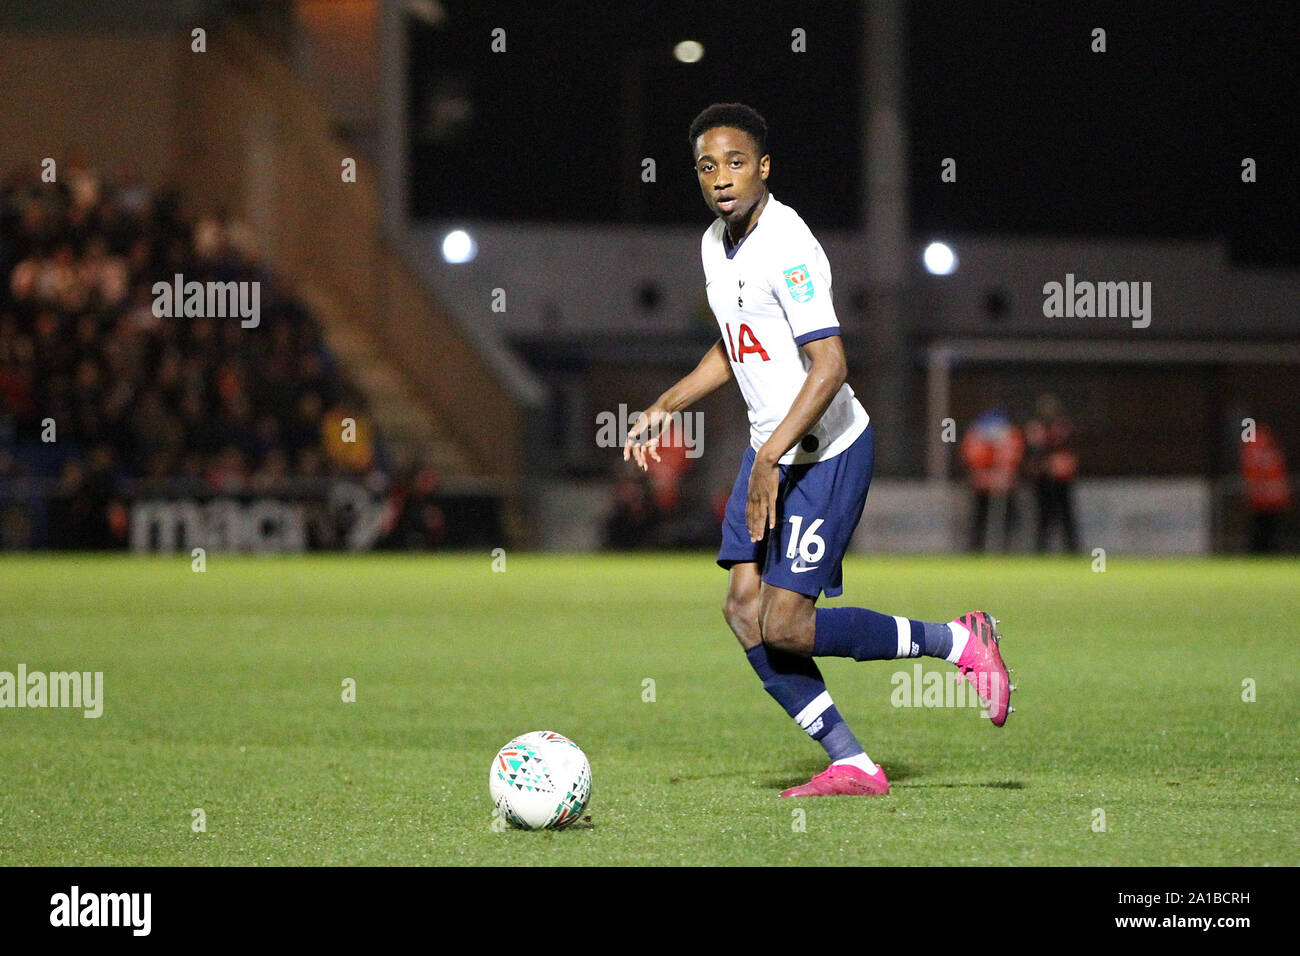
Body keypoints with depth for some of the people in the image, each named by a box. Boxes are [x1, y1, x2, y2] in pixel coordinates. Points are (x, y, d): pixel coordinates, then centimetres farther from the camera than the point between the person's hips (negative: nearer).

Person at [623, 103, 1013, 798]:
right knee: (743, 607, -2)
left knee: (783, 626, -11)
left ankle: (961, 642, 4)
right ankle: (850, 765, 4)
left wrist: (770, 461, -29)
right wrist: (664, 408, 17)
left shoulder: (787, 246, -21)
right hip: (769, 449, 9)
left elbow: (828, 366, -27)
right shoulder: (716, 243, 8)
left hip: (827, 453, -9)